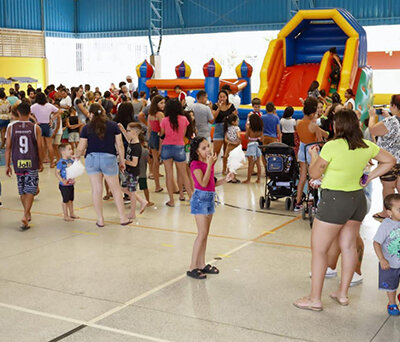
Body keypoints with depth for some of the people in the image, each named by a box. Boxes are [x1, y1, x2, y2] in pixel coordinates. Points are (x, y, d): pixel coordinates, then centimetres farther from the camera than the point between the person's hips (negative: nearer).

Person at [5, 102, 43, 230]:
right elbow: (39, 147, -1)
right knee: (30, 190, -1)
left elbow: (8, 147, -1)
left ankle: (27, 214, 31)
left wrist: (7, 165, 6)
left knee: (22, 190, 17)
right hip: (32, 163, -2)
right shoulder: (35, 127, -4)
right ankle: (25, 216, -14)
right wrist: (40, 163, 11)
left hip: (17, 163, 2)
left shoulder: (11, 127, -1)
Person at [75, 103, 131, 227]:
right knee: (115, 189, 10)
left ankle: (100, 219, 12)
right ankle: (123, 218, 13)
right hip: (109, 158, 0)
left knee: (96, 190, 7)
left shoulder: (87, 128, 0)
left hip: (92, 158, 0)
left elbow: (80, 148, 1)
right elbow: (120, 145, 2)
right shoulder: (113, 125, 3)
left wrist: (77, 156, 22)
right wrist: (122, 161, 11)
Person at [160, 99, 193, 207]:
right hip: (179, 147, 1)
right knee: (183, 174, 13)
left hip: (166, 147, 0)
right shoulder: (184, 119, -4)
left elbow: (162, 134, 4)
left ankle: (171, 200, 6)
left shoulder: (164, 120, -6)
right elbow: (183, 134, 5)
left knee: (169, 174, 5)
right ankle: (191, 197, 12)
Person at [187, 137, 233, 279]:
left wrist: (225, 179, 1)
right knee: (202, 234, -10)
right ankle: (192, 267, -5)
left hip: (210, 198, 8)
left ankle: (202, 264, 19)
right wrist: (210, 164, -24)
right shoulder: (195, 164, -13)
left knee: (205, 234, 11)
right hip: (200, 198, -8)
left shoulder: (209, 162, 10)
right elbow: (203, 183, -23)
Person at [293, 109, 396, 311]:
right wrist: (370, 177, 14)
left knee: (319, 250, 3)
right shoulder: (367, 146, 2)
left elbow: (314, 174, -9)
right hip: (358, 198, 7)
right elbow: (389, 161, 15)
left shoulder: (332, 146, -16)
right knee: (348, 246, 16)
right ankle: (343, 294, 27)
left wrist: (314, 156, 7)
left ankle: (314, 299, 8)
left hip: (334, 200, -7)